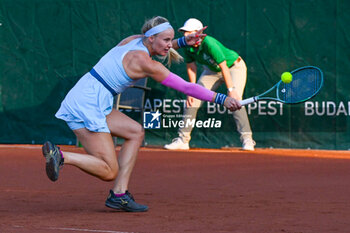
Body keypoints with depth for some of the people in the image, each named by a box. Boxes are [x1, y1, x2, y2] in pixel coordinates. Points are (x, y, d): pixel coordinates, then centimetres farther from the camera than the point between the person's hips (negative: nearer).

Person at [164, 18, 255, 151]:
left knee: (234, 100, -27)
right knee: (192, 100, -4)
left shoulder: (209, 44, -36)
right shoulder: (187, 46, -16)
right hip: (212, 70, 7)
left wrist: (231, 90, -37)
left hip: (234, 66, -7)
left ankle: (247, 140, -23)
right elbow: (191, 67, -3)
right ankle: (183, 139, 2)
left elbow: (224, 67, -35)